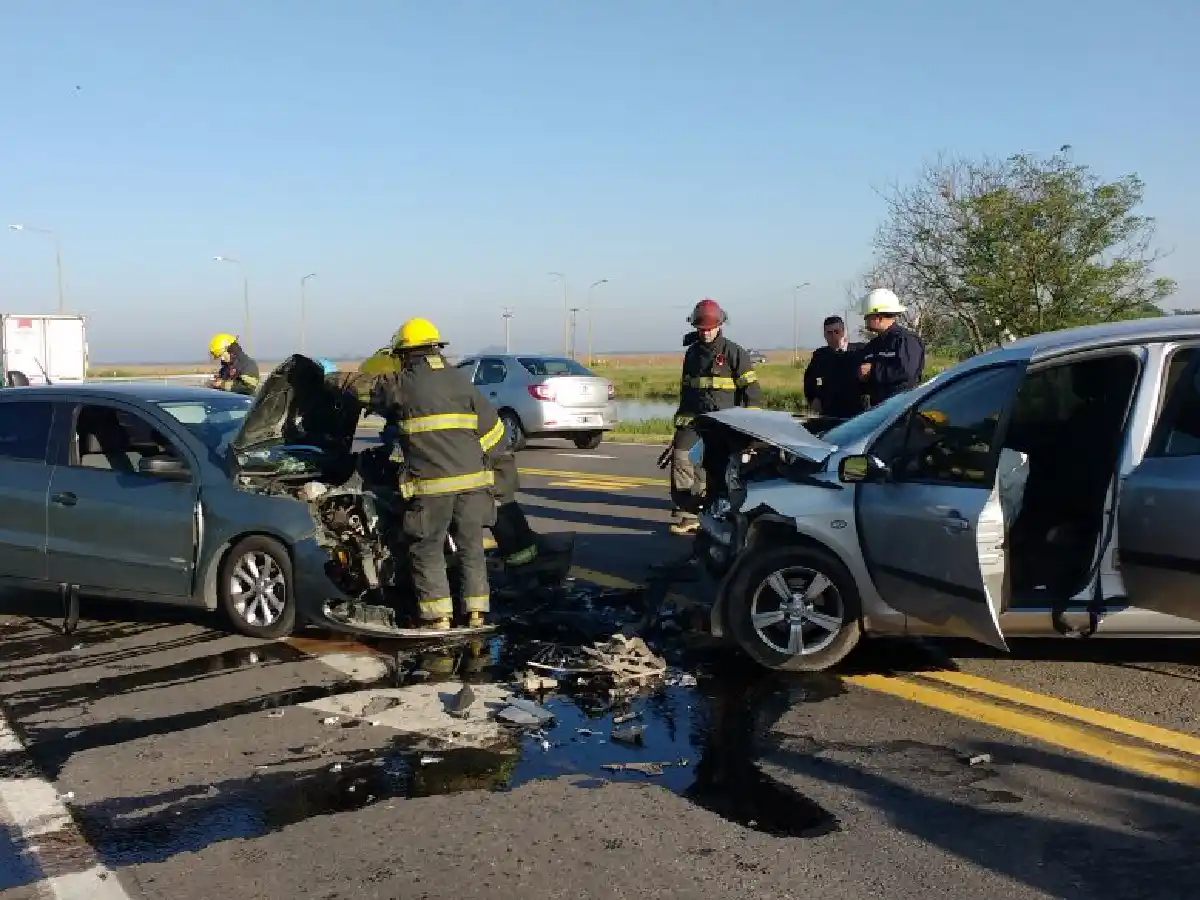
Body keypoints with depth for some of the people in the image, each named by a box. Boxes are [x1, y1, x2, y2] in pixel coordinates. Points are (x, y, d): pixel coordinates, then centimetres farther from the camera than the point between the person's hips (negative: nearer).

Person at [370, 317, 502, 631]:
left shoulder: (402, 384, -3)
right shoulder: (460, 379, 7)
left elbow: (376, 397, 16)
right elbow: (492, 425, 6)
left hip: (430, 483, -3)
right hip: (472, 480, 4)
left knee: (427, 549, 8)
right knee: (471, 546, 14)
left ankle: (438, 615, 6)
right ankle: (476, 612, 16)